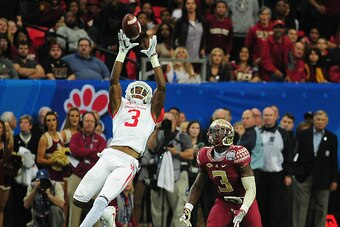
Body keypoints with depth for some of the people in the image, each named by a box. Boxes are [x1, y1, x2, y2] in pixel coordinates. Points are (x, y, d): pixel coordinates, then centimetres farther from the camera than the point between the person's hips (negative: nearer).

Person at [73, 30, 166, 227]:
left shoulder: (151, 111, 19)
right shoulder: (120, 106, 23)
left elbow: (162, 87, 10)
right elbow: (114, 81, 15)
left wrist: (153, 56, 12)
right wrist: (123, 52, 12)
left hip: (128, 163, -3)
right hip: (109, 156, 3)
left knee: (102, 200, -22)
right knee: (79, 200, 0)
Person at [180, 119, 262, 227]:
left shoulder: (238, 154, -24)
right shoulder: (205, 156, -8)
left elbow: (251, 189, -27)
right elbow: (197, 186, 7)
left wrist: (242, 212, -39)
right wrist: (188, 208, -4)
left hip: (245, 202, -3)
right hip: (223, 201, 3)